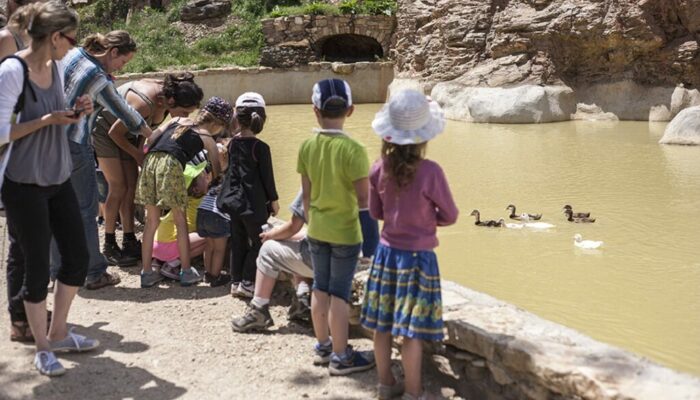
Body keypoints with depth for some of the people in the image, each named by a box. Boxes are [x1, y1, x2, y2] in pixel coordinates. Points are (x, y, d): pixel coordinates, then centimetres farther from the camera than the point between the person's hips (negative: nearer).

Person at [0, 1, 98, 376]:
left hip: (59, 179, 8)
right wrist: (47, 120, -21)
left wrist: (74, 112, -2)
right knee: (37, 268, 2)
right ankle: (42, 349, 21)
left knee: (77, 258, 11)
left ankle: (58, 333, 31)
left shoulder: (55, 67, 5)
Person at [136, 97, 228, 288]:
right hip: (171, 165, -5)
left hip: (150, 161, 5)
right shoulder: (207, 139, 17)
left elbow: (154, 135, 16)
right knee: (181, 221, 10)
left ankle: (147, 273, 17)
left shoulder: (178, 121, 28)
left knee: (152, 221, 13)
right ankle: (186, 272, 15)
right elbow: (216, 172, 20)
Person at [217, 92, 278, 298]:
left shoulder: (233, 143, 2)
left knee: (238, 242, 15)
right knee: (258, 243, 6)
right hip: (253, 203, -6)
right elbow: (267, 177, -10)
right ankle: (247, 283, 2)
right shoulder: (261, 148, -14)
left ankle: (236, 281, 19)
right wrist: (273, 200, 2)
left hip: (233, 201, 6)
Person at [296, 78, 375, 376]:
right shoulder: (353, 150, -20)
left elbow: (307, 195, 2)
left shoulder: (307, 147, -5)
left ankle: (323, 347, 31)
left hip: (316, 230, 5)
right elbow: (364, 199, -18)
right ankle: (341, 356, 15)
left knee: (320, 288, 16)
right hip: (345, 231, -5)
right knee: (340, 293, 4)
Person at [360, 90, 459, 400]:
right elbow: (450, 216, -8)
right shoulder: (430, 171, -20)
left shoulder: (380, 169, -7)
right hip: (417, 256, -5)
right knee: (412, 329, 4)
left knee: (383, 324, 14)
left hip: (387, 252, 5)